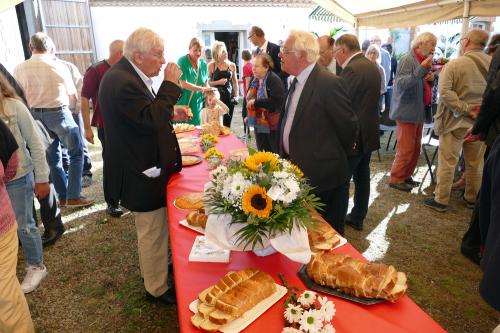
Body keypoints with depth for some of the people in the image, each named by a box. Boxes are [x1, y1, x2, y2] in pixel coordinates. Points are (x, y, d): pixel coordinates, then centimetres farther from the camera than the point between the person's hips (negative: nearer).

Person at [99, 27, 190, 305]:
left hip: (147, 166, 10)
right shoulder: (122, 82, -24)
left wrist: (170, 114, 4)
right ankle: (157, 289, 26)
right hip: (143, 173, -10)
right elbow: (150, 119, -30)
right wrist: (170, 84, -23)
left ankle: (160, 265, 48)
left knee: (158, 228, 26)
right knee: (153, 233, 6)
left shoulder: (130, 75, 9)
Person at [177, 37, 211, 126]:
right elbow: (183, 84, -17)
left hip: (197, 104, 4)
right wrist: (202, 89, -20)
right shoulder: (182, 61, -10)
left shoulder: (203, 64, 5)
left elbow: (206, 84, 10)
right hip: (182, 103, -4)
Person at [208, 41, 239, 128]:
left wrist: (236, 96, 5)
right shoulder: (211, 65, -1)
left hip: (229, 97, 3)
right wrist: (218, 82, -14)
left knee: (227, 124, 4)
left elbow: (235, 82, 14)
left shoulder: (232, 65, 7)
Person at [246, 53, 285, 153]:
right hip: (259, 124, 8)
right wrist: (249, 115, 9)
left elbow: (277, 102, -29)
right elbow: (250, 98, 22)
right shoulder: (255, 80, 7)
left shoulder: (274, 80, -17)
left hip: (272, 125, -7)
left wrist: (256, 102, -25)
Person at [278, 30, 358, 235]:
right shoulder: (297, 82, 8)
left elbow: (348, 126, -13)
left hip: (323, 176, -8)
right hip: (299, 172, 8)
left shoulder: (330, 83, -20)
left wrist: (335, 157, 1)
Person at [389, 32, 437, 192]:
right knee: (406, 149, -5)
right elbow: (401, 84, -26)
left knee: (415, 149, 14)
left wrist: (430, 78, 3)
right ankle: (396, 179, 7)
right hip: (407, 111, -9)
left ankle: (406, 176, 26)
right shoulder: (408, 59, -13)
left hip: (419, 111, 9)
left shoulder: (423, 60, 14)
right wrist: (422, 69, -29)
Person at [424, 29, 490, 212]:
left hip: (456, 120, -4)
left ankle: (441, 200, 9)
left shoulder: (454, 64, -11)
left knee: (447, 163, 3)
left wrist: (465, 109, -17)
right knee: (475, 163, 16)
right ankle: (471, 198, 30)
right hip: (481, 122, 5)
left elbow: (445, 92, -21)